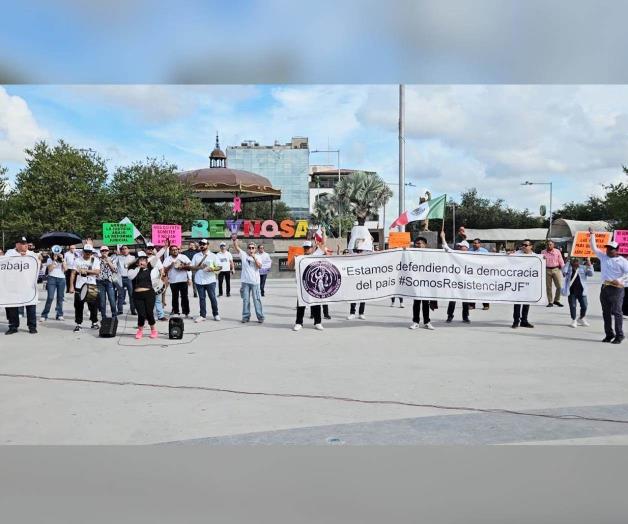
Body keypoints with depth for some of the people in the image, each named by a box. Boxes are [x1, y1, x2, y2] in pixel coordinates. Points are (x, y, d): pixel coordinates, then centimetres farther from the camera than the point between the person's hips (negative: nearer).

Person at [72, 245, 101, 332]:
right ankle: (78, 324, 11)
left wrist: (86, 270, -18)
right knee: (78, 306, 2)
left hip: (91, 286, -1)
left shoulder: (95, 260, 3)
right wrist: (72, 286, 0)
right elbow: (73, 274, 6)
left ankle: (94, 322, 16)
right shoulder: (78, 261, 7)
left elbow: (97, 272, -11)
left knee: (93, 305, 1)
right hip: (79, 286, 1)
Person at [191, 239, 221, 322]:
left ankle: (215, 314, 16)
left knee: (213, 298, 3)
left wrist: (212, 269, -18)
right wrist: (199, 267, -11)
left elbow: (219, 267, 1)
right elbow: (192, 267, 8)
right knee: (202, 298, 6)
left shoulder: (213, 255, 3)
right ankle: (203, 315, 12)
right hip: (199, 281, 2)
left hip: (210, 280, -2)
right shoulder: (196, 256, 10)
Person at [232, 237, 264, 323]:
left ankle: (260, 316, 6)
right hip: (245, 281, 2)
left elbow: (259, 266, -12)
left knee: (257, 300, 1)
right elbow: (236, 247, -1)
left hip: (255, 282, -2)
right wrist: (234, 240, -16)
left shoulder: (257, 257, 3)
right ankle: (246, 316, 15)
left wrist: (254, 257, -16)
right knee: (245, 300, 7)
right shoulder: (244, 254, 6)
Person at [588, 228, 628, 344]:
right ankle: (609, 334, 16)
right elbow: (594, 248, 15)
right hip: (604, 288, 6)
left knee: (616, 312, -6)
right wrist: (592, 235, 11)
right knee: (606, 312, 8)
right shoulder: (603, 256, 12)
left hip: (616, 289, -6)